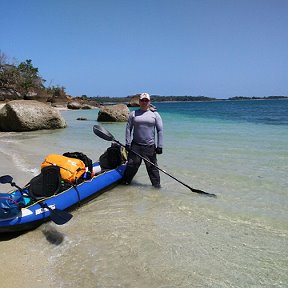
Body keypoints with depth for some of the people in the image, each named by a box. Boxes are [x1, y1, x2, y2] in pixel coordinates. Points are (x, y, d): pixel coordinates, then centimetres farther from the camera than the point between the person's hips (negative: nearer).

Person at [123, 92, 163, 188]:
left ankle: (156, 185, 19)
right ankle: (125, 183, 21)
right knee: (132, 165, 4)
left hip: (150, 147, 0)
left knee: (152, 167, 5)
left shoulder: (155, 114, 4)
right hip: (135, 145, 1)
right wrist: (128, 143, -3)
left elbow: (160, 130, 3)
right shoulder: (133, 114, 7)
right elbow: (128, 128, 6)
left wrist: (160, 146, -4)